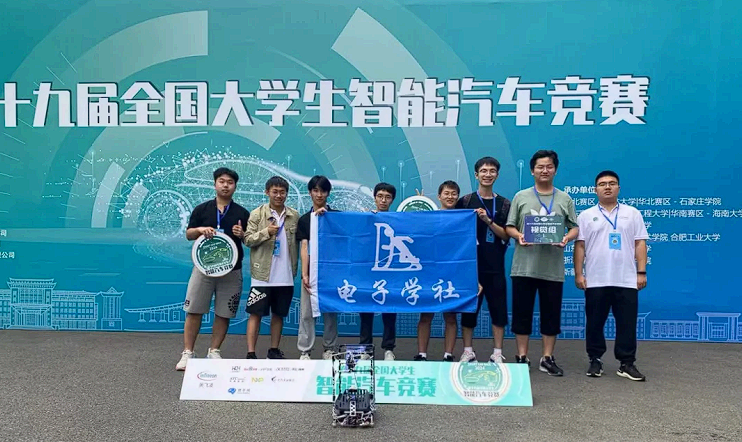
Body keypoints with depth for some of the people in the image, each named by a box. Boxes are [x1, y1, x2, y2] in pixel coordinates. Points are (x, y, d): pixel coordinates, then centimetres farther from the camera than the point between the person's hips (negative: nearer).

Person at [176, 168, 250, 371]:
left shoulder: (242, 213, 5)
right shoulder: (202, 209, 5)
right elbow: (188, 234, 8)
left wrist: (242, 235, -15)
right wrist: (200, 229, -12)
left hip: (231, 270, 0)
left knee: (223, 314, 5)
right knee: (194, 311, 0)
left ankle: (214, 352, 18)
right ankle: (187, 353, 10)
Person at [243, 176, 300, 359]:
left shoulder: (294, 216, 6)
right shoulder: (257, 214, -1)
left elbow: (297, 243, 11)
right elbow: (247, 239, -4)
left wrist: (295, 268, 7)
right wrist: (266, 232, -20)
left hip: (285, 276, 3)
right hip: (262, 275, -3)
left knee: (278, 314, 12)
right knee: (256, 313, 0)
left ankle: (274, 350, 23)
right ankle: (251, 353, 4)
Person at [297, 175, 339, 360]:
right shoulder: (304, 219, 6)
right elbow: (304, 248, -1)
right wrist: (304, 274, -12)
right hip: (311, 272, 1)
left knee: (331, 311, 7)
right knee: (307, 313, 1)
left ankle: (329, 349, 18)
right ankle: (305, 351, 8)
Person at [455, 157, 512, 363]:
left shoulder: (504, 204, 7)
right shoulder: (465, 201, 5)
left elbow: (506, 236, 1)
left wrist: (488, 221, -13)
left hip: (495, 266, 1)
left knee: (498, 309, 4)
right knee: (468, 307, 5)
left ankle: (497, 354, 15)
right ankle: (468, 352, 16)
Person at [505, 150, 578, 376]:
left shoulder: (565, 199, 9)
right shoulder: (521, 197, 7)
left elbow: (575, 227, 7)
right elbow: (509, 227, 5)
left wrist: (567, 238, -14)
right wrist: (518, 236, -15)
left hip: (553, 268, 1)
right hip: (524, 266, -1)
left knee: (551, 314, 7)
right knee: (522, 313, 5)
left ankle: (547, 358, 19)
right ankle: (522, 357, 16)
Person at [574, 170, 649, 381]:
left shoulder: (632, 213, 8)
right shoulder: (586, 216, 6)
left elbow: (640, 244, 5)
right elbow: (579, 246, 2)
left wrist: (641, 272, -2)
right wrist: (578, 274, -4)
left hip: (626, 281, 1)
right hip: (595, 281, 0)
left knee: (627, 324, 4)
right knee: (595, 323, 7)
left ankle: (627, 363, 14)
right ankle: (595, 361, 19)